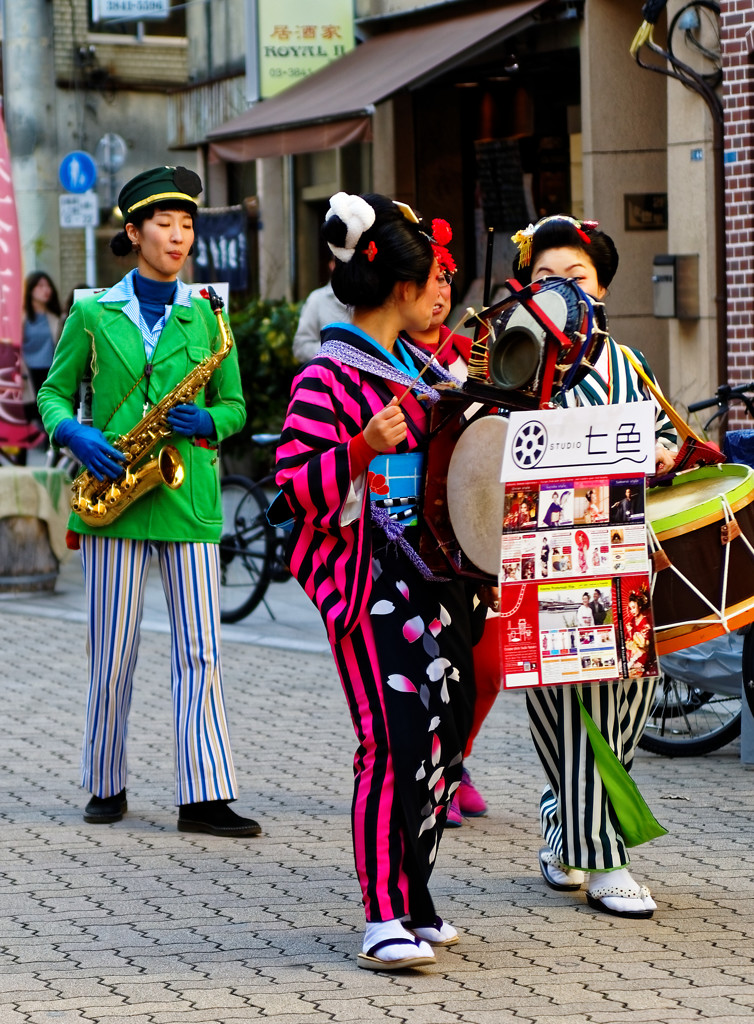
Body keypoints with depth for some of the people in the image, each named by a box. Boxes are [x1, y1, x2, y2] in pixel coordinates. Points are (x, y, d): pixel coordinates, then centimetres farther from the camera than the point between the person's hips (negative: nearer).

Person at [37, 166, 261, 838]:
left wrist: (207, 422, -9)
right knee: (113, 651, 3)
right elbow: (54, 393, 10)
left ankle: (205, 796, -4)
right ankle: (107, 787, 18)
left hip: (188, 497, 1)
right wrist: (76, 435, -10)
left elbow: (235, 406, 13)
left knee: (199, 649, -5)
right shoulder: (93, 315, 6)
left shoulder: (206, 314, 9)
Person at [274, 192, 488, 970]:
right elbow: (294, 488, -17)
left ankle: (414, 898, 18)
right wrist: (362, 451, -30)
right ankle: (382, 915, -8)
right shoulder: (328, 378, -11)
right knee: (394, 742, -14)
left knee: (443, 736, 7)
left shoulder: (417, 367, 16)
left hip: (435, 575, 9)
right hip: (370, 581, -9)